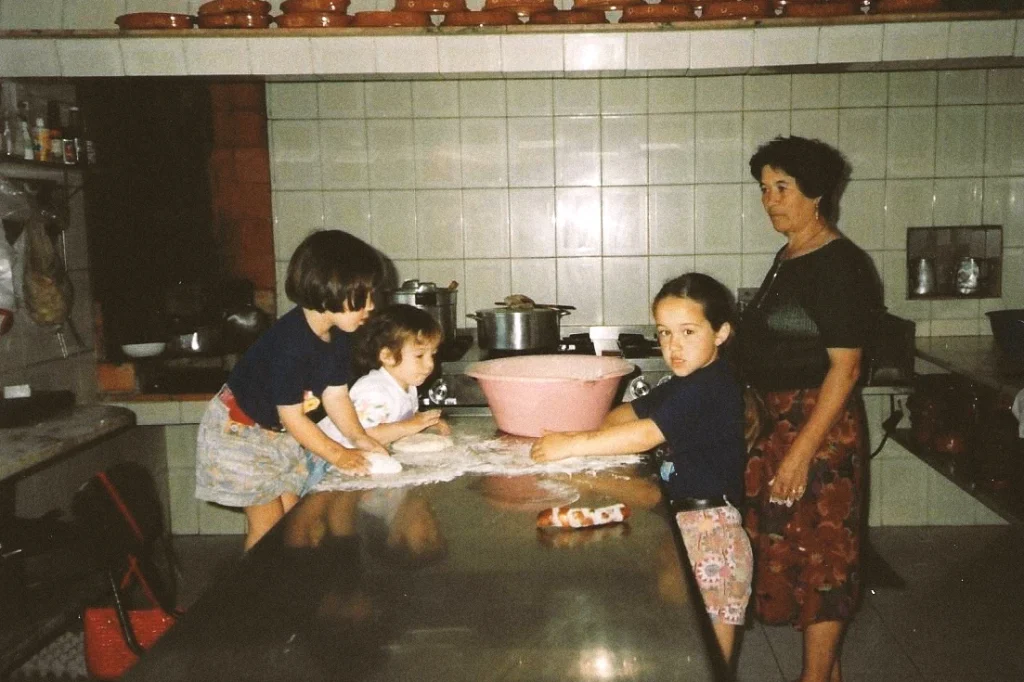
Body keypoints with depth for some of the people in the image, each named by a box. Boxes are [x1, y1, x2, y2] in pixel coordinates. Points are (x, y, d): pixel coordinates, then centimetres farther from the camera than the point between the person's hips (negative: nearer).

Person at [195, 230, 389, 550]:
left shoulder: (338, 336, -8)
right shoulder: (290, 342, -34)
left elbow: (335, 395, -2)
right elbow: (292, 416, -28)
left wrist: (358, 437, -16)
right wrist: (337, 454, -22)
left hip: (278, 433, 8)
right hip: (237, 431, -8)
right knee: (267, 523, -3)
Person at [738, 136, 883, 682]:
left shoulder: (839, 265, -15)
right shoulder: (787, 258, 11)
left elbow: (844, 367, -19)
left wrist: (802, 451, -22)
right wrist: (761, 422, 16)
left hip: (818, 427, -9)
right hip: (774, 422, 9)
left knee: (818, 553, 2)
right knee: (789, 547, 15)